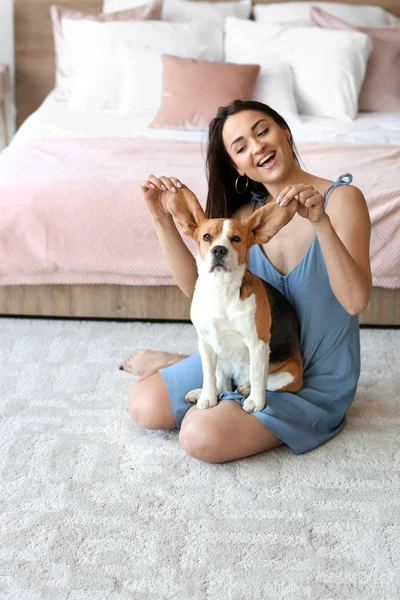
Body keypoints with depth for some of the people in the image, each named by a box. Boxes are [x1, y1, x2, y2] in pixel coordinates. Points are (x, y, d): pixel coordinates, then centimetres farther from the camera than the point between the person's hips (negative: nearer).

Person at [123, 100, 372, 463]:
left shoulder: (341, 198, -18)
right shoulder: (247, 214, 0)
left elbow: (355, 301, -29)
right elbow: (198, 285, -3)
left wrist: (320, 221, -42)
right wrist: (163, 219, -14)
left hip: (314, 378, -5)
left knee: (202, 436, -24)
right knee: (145, 407, -5)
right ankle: (174, 364, 25)